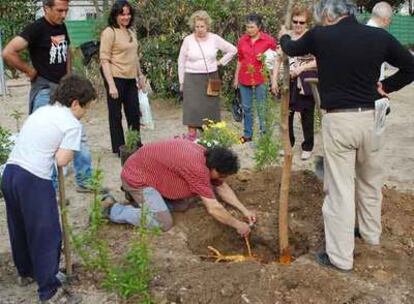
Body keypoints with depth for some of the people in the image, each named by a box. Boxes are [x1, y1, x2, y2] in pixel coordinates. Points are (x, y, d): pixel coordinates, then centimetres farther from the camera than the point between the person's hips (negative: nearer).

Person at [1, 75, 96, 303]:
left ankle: (26, 272, 43)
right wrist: (70, 151, 8)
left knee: (19, 228, 24)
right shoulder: (72, 124, -4)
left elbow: (30, 143, 19)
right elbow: (62, 161, -10)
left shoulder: (41, 111, 18)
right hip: (34, 180, -8)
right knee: (46, 235, 2)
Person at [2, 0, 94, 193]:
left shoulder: (62, 27, 7)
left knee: (79, 135, 10)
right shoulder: (36, 28, -15)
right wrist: (30, 71, -13)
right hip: (45, 91, -8)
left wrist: (68, 76, 12)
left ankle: (85, 181, 21)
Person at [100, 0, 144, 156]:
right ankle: (119, 149, 16)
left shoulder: (132, 32, 11)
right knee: (116, 115, 6)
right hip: (116, 78, -7)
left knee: (134, 113, 13)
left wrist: (140, 75, 17)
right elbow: (104, 60, -14)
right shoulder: (109, 32, -10)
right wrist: (111, 85, -19)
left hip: (131, 79, 7)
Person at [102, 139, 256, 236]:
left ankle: (137, 194, 20)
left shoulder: (207, 156, -3)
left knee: (181, 206, 13)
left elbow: (223, 188, 11)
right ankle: (110, 209, -5)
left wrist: (244, 210, 5)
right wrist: (238, 225, -16)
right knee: (163, 223, -15)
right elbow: (213, 209, -28)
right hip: (137, 175, -10)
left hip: (152, 170, 10)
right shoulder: (197, 168, -31)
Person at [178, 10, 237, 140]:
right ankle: (192, 137, -3)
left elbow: (232, 50, 9)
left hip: (211, 78, 2)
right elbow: (181, 62, 4)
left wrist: (220, 62, 3)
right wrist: (182, 82, 3)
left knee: (210, 108, 5)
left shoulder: (215, 39, -1)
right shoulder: (188, 40, -3)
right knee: (192, 109, -7)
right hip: (192, 79, -1)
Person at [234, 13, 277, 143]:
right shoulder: (242, 40, 5)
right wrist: (236, 78, 15)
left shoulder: (269, 40, -5)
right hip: (244, 78, 4)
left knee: (261, 108, 0)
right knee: (246, 108, 10)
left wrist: (264, 58, -15)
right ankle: (247, 134, 21)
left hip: (261, 78, -4)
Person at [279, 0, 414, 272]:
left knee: (340, 189, 1)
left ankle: (340, 257, 8)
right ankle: (371, 234, 40)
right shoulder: (379, 36, 0)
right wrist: (386, 86, 13)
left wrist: (284, 36, 36)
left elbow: (291, 49, 15)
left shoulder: (320, 36, -6)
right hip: (370, 117, 4)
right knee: (371, 182, 21)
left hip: (338, 120, -3)